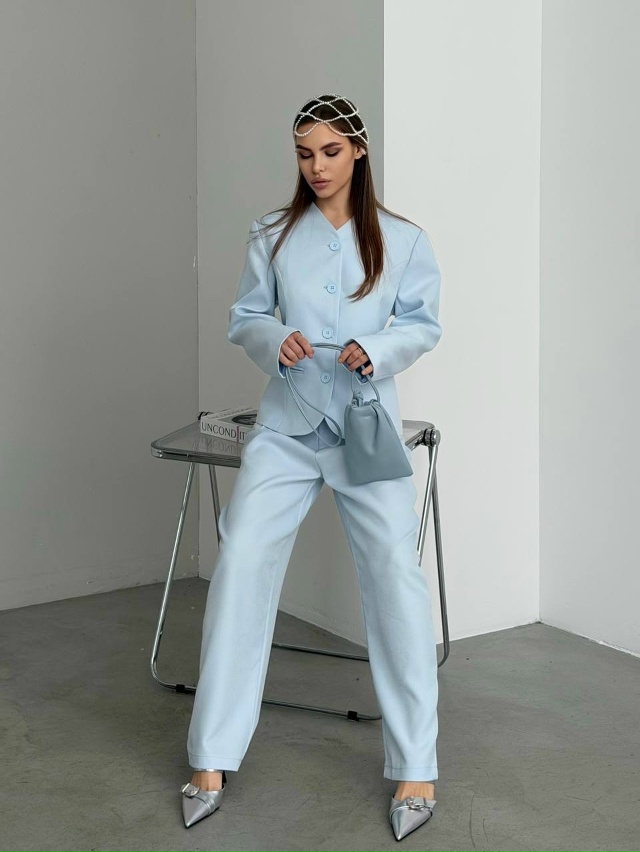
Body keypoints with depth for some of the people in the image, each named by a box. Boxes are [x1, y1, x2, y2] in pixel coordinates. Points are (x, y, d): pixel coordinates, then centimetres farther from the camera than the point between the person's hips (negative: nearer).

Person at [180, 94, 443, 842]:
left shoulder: (401, 239, 1)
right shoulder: (272, 235, 4)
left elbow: (423, 324, 5)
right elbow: (243, 318, 9)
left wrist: (376, 350, -15)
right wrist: (274, 341, -13)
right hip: (286, 423, 1)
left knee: (396, 574, -5)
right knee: (240, 562, -8)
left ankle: (415, 769, 8)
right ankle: (212, 761, 4)